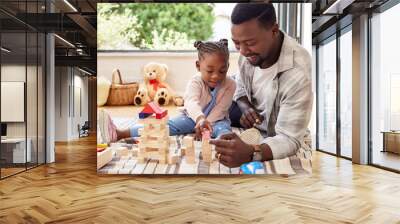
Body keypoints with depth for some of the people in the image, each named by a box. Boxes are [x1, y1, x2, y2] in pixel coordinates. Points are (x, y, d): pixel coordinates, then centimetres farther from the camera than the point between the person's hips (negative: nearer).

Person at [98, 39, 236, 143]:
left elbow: (219, 110, -17)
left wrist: (204, 125, -30)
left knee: (223, 127, -33)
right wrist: (201, 119, -62)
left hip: (215, 120, 1)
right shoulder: (195, 81, -20)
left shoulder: (230, 85, -16)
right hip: (192, 117, 0)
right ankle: (119, 134, -39)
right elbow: (191, 102, -40)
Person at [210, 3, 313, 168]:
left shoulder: (298, 73, -32)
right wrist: (245, 107, -16)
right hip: (252, 125, 6)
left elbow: (289, 140, -31)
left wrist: (251, 153, -50)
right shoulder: (250, 49, -13)